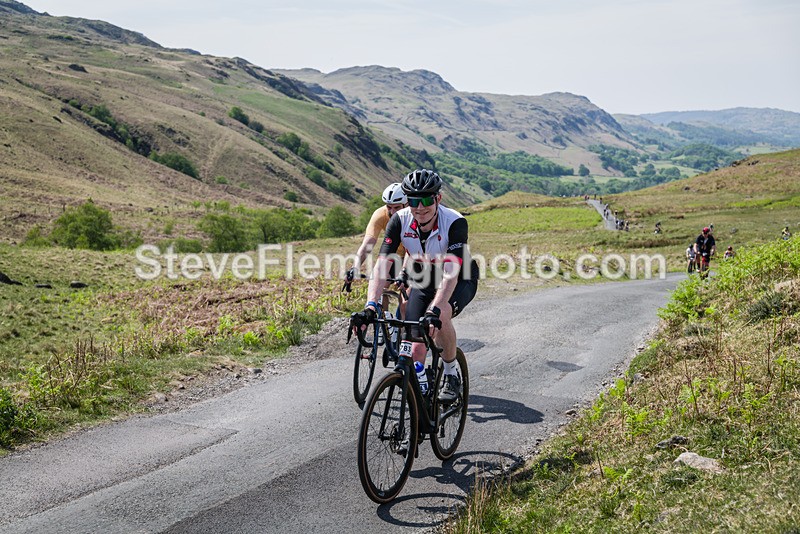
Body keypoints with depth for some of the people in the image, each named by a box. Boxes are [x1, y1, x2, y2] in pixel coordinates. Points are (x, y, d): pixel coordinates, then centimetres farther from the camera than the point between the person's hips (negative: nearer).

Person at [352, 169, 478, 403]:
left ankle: (451, 375, -11)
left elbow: (450, 274, -42)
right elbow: (382, 264, -30)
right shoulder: (400, 221, -23)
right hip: (424, 281, 4)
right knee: (416, 350, -7)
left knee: (440, 316, -35)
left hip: (460, 281, -3)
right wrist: (370, 306, -44)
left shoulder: (455, 223, -33)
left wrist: (434, 310, -56)